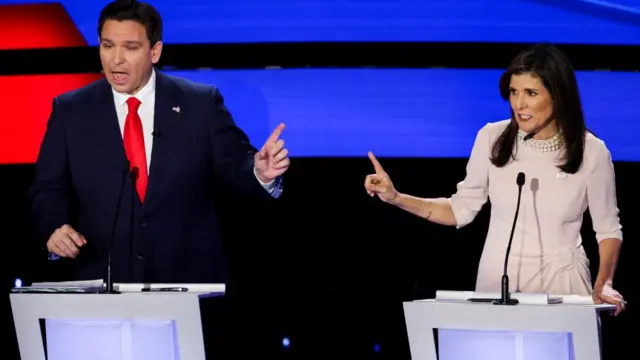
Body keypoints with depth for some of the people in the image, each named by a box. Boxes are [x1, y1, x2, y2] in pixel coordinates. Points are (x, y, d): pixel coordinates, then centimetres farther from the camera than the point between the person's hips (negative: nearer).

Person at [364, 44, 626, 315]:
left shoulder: (591, 151, -9)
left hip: (561, 281, -1)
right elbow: (461, 209, 2)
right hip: (497, 277, 1)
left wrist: (603, 285, -14)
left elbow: (608, 228, 1)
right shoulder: (492, 138, -7)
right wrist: (396, 198, -8)